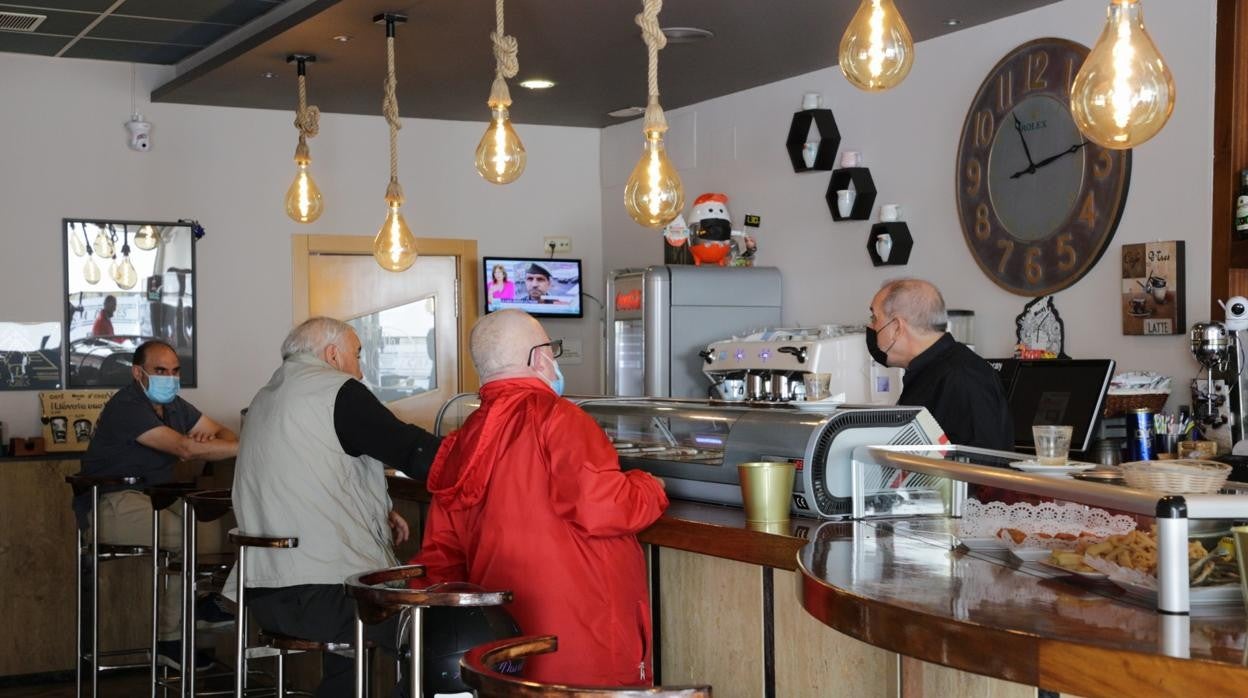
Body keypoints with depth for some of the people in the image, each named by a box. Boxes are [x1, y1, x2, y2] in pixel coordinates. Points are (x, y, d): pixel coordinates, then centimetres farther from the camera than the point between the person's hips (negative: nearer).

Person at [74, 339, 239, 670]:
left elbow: (224, 433, 10)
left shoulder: (174, 406, 12)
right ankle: (169, 639, -18)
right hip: (112, 505, -8)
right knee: (184, 535, -27)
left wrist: (212, 439, -16)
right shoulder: (126, 407, -17)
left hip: (153, 500, 9)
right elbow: (184, 448, -27)